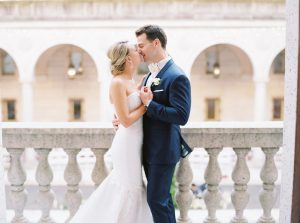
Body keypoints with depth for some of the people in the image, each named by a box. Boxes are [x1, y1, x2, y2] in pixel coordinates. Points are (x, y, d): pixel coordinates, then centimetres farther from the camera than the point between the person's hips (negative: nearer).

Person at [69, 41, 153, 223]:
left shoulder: (132, 82, 10)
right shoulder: (118, 82, -16)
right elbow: (126, 120, -19)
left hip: (134, 143, 9)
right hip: (127, 144, -9)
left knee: (125, 186, 19)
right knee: (131, 189, 4)